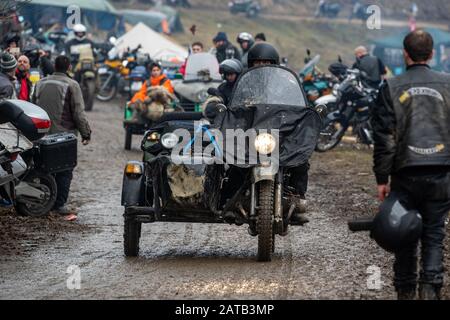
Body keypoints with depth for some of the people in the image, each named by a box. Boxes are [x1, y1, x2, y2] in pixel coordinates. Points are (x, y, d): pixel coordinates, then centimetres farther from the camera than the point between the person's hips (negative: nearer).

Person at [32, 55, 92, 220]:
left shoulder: (41, 83, 8)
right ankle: (59, 205, -4)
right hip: (64, 133, -5)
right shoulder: (72, 85, -9)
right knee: (64, 170, 0)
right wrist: (86, 133, -3)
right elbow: (78, 113, -12)